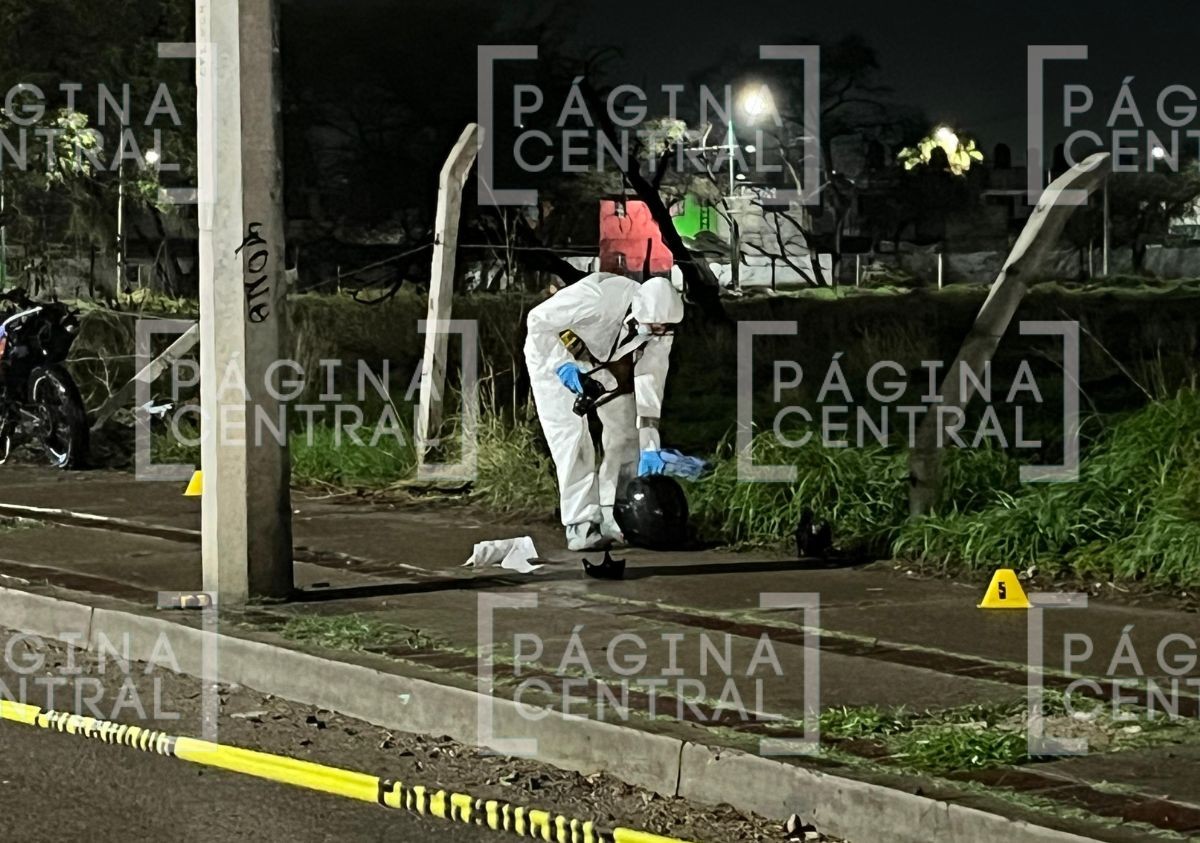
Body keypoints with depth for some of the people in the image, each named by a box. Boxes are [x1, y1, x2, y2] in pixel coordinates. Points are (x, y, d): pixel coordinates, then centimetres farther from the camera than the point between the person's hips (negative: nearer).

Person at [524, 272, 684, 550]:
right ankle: (580, 525, -17)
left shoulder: (659, 326, -23)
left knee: (624, 430, -1)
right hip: (552, 351, -6)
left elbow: (650, 384, -20)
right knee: (571, 433, -17)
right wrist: (560, 364, -36)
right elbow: (538, 320, -29)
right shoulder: (598, 298, -40)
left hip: (601, 359, 6)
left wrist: (649, 448, -23)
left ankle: (612, 518, 8)